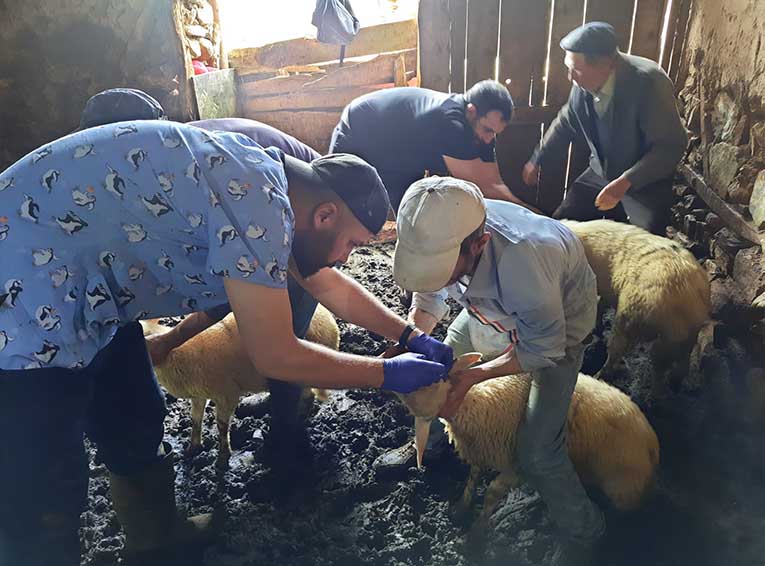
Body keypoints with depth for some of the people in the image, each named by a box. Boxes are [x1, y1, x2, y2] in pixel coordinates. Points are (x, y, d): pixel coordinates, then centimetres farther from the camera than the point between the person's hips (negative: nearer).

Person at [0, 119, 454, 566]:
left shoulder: (260, 177, 3)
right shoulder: (257, 200, -27)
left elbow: (333, 287, 15)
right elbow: (275, 356, -20)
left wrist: (412, 336, 17)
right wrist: (389, 373, -7)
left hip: (89, 294, 10)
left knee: (138, 428, 22)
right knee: (45, 498, 3)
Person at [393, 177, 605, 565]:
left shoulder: (520, 263, -47)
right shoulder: (441, 235, -29)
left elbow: (544, 348, -28)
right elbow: (427, 299, -9)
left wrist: (473, 376, -32)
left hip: (558, 323, -6)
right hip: (493, 307, 6)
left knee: (536, 452, -11)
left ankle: (581, 532, 17)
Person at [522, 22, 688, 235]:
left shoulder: (649, 83, -27)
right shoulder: (584, 82, -10)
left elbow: (671, 146, -25)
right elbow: (565, 123, 9)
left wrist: (625, 183, -34)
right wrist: (536, 160, 16)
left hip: (645, 183, -5)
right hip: (600, 174, 5)